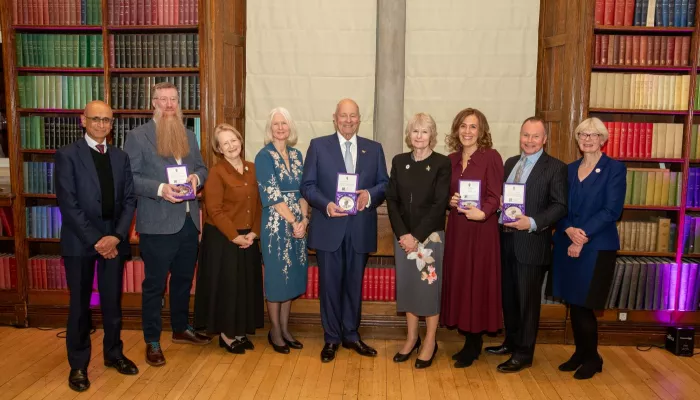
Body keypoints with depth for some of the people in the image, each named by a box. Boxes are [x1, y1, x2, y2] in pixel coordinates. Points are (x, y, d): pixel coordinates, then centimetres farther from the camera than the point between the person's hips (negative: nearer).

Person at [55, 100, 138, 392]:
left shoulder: (121, 157, 9)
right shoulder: (67, 155, -4)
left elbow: (129, 200, 5)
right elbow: (68, 203, -11)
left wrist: (116, 236, -9)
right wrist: (95, 240, -14)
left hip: (114, 239, 3)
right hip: (80, 241, -3)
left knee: (113, 302, 12)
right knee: (80, 305, 8)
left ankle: (113, 353, 31)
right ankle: (78, 365, 23)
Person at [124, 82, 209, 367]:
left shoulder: (189, 136, 13)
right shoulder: (137, 136, -5)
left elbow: (201, 167, 16)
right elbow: (129, 177, -10)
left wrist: (196, 177, -6)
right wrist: (160, 189, -23)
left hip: (188, 221, 6)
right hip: (158, 223, -6)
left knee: (184, 279, 18)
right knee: (154, 284, 4)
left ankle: (181, 329, 36)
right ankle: (152, 342, 17)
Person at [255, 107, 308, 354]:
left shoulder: (296, 155, 11)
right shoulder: (264, 156, -7)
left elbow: (303, 191, 9)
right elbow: (272, 195, -13)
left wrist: (304, 219, -6)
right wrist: (293, 222, -15)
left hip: (299, 224, 6)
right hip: (276, 224, -6)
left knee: (292, 275, 11)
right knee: (276, 276, 2)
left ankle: (285, 328, 24)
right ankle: (275, 330, 18)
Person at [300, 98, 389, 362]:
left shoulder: (374, 149, 9)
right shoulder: (318, 145, 3)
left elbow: (384, 184, 6)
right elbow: (307, 185, -1)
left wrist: (370, 195, -16)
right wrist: (326, 204, -18)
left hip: (361, 229, 2)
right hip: (329, 228, -2)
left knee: (355, 284, 12)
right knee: (330, 285, 6)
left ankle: (351, 335, 28)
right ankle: (331, 338, 21)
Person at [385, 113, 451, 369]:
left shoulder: (442, 164, -5)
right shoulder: (399, 162, 6)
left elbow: (440, 204, -11)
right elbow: (391, 201, 2)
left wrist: (417, 236, -15)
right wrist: (402, 234, -9)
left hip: (431, 235, -4)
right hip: (403, 236, 4)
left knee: (430, 286, 4)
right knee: (407, 285, 10)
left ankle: (430, 342, 17)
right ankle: (412, 338, 25)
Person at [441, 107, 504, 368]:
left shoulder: (491, 157, -6)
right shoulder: (451, 160, 10)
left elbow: (495, 196, -11)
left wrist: (482, 212, -27)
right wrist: (449, 202, -6)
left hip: (481, 229, -5)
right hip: (456, 228, 6)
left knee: (476, 283, 0)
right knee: (458, 281, 8)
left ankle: (473, 345, 15)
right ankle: (471, 342, 22)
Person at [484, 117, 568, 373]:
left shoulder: (555, 168, -5)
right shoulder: (510, 163, 14)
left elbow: (560, 206, -12)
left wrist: (532, 223, -24)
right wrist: (498, 217, -2)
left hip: (532, 242, -6)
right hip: (506, 239, 6)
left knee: (527, 299, 4)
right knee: (508, 296, 16)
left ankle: (523, 353, 17)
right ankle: (511, 342, 33)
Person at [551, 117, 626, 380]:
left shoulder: (615, 169, -3)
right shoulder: (570, 169, 12)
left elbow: (612, 210, -11)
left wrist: (582, 236, -18)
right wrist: (569, 229, -12)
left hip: (597, 247, -5)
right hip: (567, 244, 5)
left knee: (583, 305, -1)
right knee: (573, 304, 9)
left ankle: (592, 358, 20)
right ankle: (580, 353, 26)